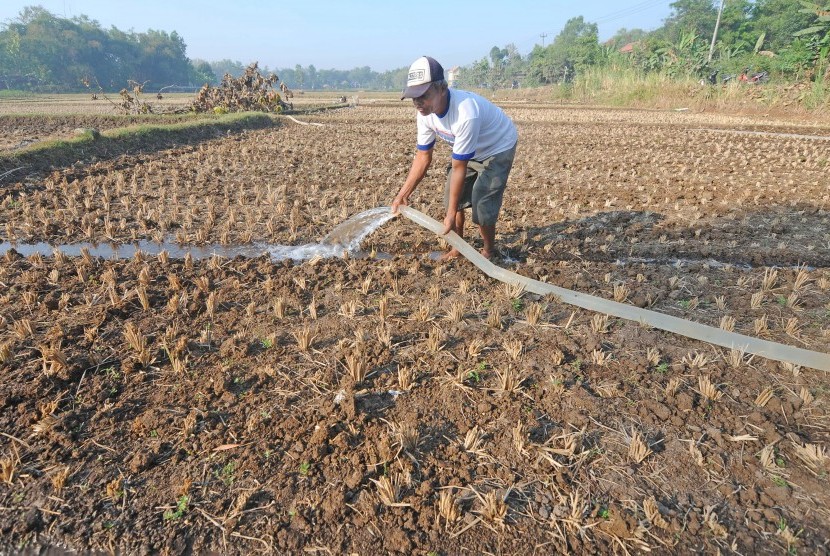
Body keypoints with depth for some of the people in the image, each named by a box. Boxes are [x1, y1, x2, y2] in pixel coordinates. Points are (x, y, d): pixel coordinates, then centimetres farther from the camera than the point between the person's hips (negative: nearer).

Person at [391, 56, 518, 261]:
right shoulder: (425, 112, -20)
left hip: (497, 148, -7)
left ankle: (488, 251, 15)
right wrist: (403, 194, -13)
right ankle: (458, 247, 25)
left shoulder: (465, 113, -42)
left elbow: (459, 168, -35)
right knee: (453, 197, 6)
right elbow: (423, 156, -10)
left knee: (482, 205, -12)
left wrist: (451, 214, -28)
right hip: (468, 151, 7)